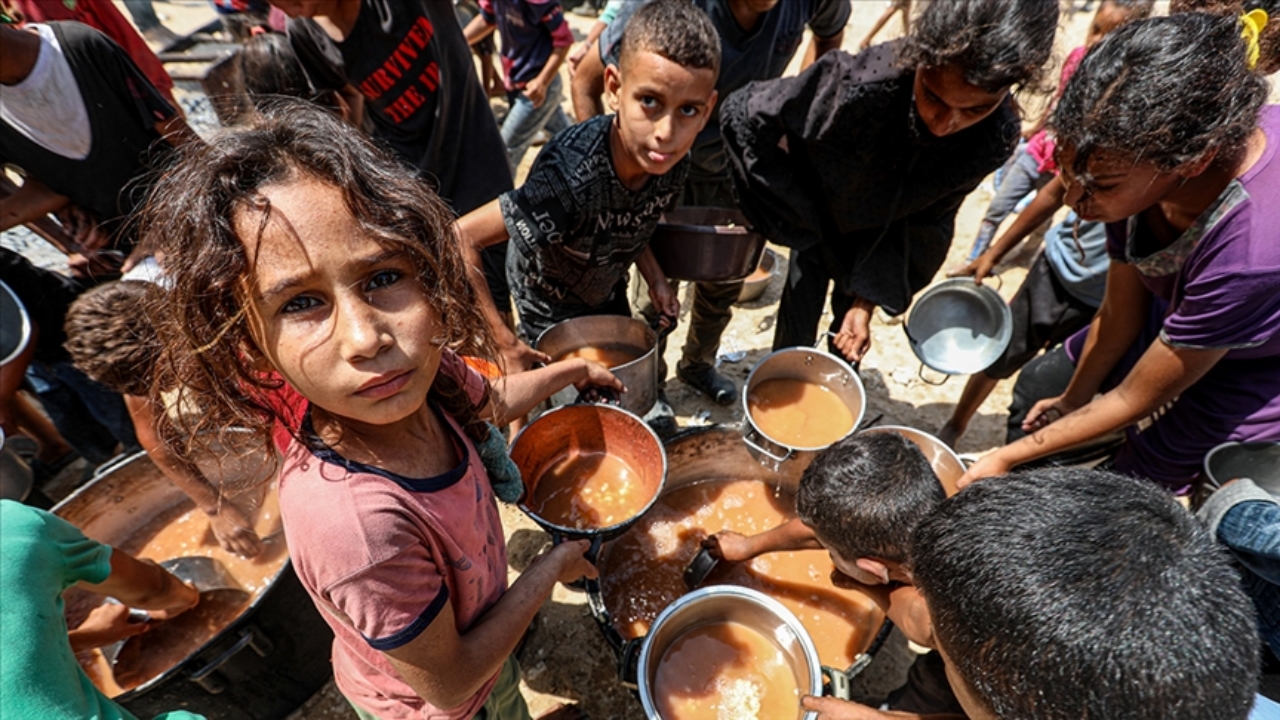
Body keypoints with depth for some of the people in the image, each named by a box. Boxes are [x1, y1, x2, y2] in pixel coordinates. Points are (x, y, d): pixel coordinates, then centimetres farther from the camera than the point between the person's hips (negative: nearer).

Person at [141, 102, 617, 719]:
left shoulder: (419, 371, -25)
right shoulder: (355, 524, -45)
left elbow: (490, 401, 1)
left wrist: (566, 371, 15)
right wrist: (554, 565, -18)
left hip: (468, 621, 5)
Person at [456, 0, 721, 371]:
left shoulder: (673, 162, -22)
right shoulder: (570, 176, -42)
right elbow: (463, 237, -38)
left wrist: (655, 278, -12)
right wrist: (505, 344, -34)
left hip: (609, 292, 6)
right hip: (549, 306, -5)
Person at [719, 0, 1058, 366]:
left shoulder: (995, 138, -28)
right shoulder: (858, 84, -39)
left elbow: (928, 220, -14)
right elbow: (741, 114, -29)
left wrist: (866, 301, -20)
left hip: (883, 238, 3)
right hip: (815, 221, -2)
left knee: (847, 344, 16)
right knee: (795, 335, 3)